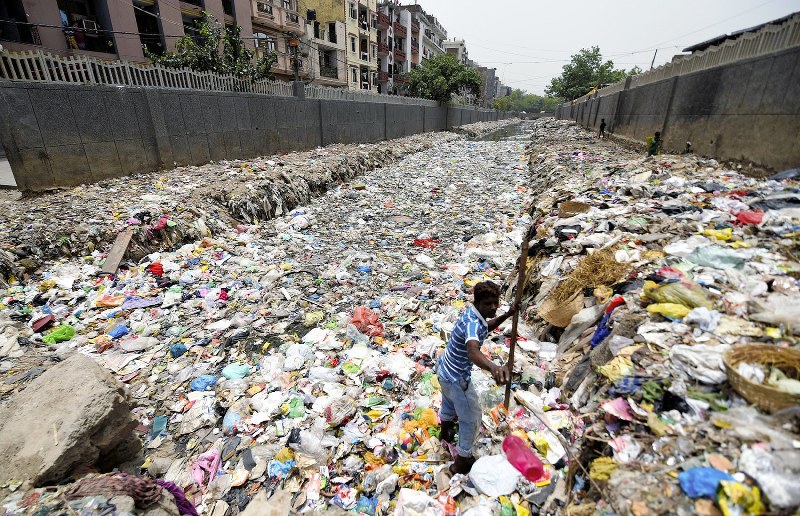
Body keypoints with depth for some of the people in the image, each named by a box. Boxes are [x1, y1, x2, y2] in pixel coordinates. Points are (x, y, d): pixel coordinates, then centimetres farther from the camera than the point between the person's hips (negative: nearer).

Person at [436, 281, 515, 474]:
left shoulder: (472, 312, -8)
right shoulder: (473, 323, -36)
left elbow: (486, 327, 14)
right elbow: (473, 352, -56)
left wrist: (506, 315, 1)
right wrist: (493, 368, -75)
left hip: (444, 368, 9)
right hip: (457, 378, -9)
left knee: (449, 402, 35)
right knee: (471, 418, 13)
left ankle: (445, 432, 63)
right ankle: (461, 463, 32)